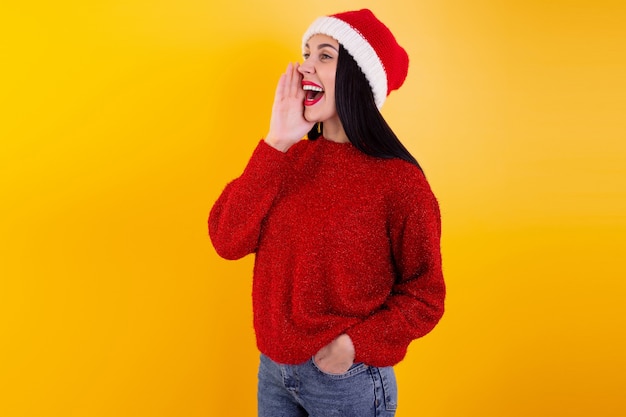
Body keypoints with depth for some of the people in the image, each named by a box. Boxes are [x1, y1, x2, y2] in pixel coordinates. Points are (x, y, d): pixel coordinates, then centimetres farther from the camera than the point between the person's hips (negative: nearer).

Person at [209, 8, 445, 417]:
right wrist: (276, 143, -17)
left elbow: (424, 297, -9)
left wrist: (355, 344, -20)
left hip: (348, 381, -4)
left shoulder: (396, 178, -15)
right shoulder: (291, 158, -1)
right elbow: (227, 240, -13)